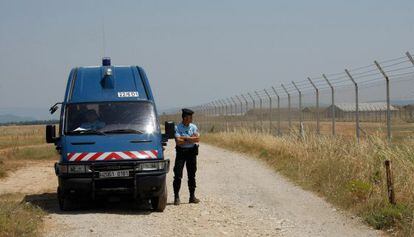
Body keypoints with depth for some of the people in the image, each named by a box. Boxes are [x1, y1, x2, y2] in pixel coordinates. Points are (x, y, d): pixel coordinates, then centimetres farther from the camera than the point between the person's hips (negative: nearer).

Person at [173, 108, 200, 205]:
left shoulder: (193, 127, 6)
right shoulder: (177, 127, -6)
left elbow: (197, 139, -8)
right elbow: (178, 142, -17)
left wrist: (184, 138, -13)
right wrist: (191, 139, -10)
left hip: (192, 152, 4)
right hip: (181, 152, -4)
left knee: (192, 175, 9)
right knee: (178, 175, -4)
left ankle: (192, 196, 16)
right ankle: (176, 197, 2)